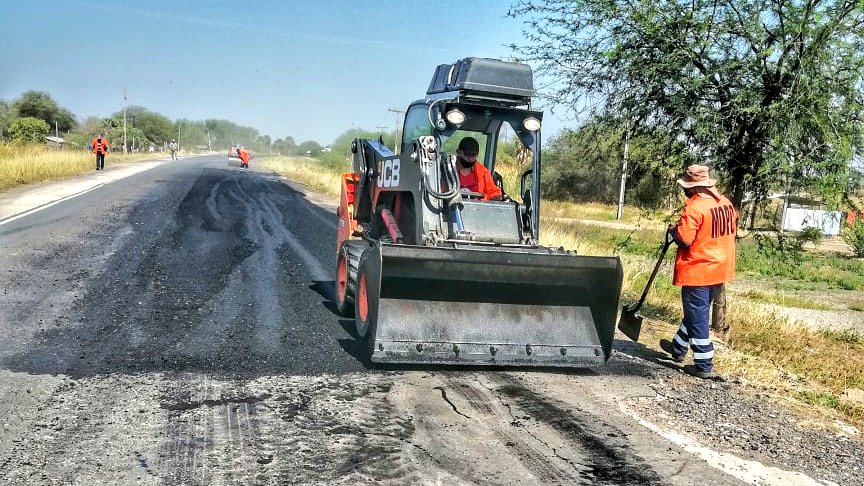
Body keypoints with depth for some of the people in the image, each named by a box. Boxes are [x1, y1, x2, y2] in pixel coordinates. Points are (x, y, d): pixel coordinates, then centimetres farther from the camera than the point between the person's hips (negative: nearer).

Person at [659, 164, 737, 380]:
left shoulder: (695, 207, -20)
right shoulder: (726, 203, 5)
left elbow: (684, 239, -22)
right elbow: (732, 229, 17)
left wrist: (673, 231, -3)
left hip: (697, 271, -9)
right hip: (719, 269, 9)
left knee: (697, 317, 0)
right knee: (697, 311, 22)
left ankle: (704, 366, 4)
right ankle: (678, 347, 38)